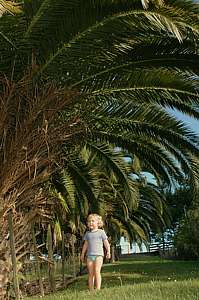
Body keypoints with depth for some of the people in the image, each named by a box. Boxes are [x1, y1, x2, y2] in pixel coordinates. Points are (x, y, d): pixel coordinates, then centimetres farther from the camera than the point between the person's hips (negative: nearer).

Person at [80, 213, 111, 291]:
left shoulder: (101, 232, 5)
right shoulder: (87, 233, 16)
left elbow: (106, 243, 5)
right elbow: (85, 244, 21)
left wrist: (108, 251, -6)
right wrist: (82, 254, 19)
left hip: (98, 254, -4)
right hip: (89, 255, 4)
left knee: (97, 271, -16)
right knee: (90, 273, 3)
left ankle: (98, 289, -14)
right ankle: (91, 290, 6)